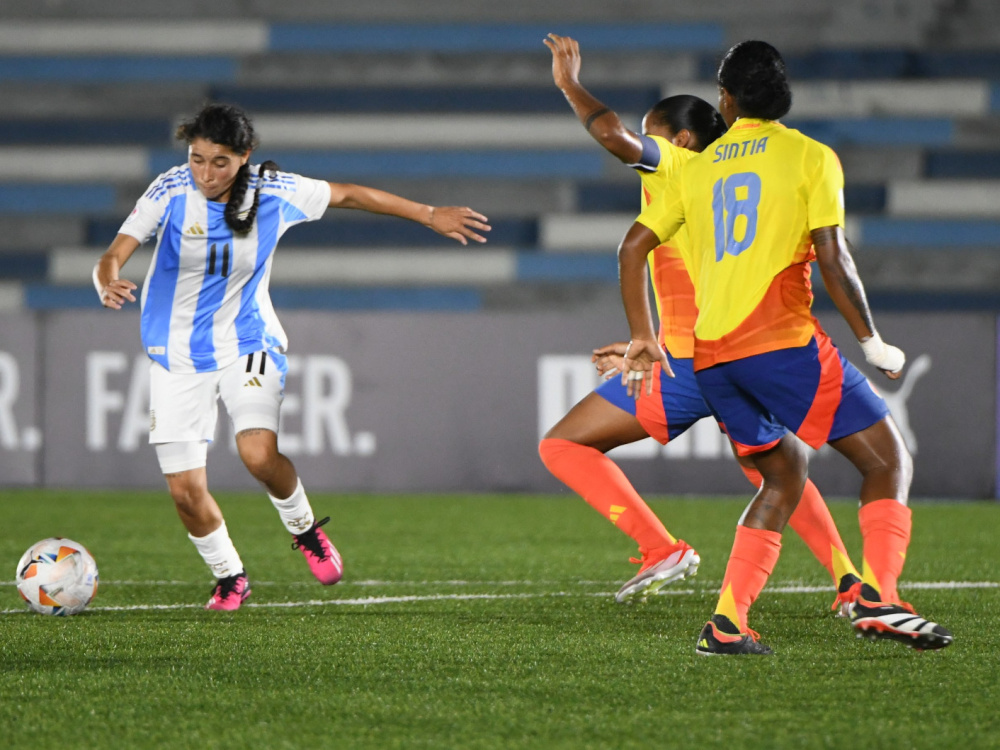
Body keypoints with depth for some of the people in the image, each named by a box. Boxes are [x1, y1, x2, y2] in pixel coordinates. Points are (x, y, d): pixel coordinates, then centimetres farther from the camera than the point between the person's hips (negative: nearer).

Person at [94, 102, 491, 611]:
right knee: (185, 489, -6)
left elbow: (347, 195, 3)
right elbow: (115, 254, -21)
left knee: (259, 454, -26)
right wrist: (109, 283, -45)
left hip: (247, 343, 0)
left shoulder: (272, 193, -11)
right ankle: (228, 577, 20)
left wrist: (430, 215, 9)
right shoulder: (171, 192, -15)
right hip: (177, 354, 0)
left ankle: (303, 526, 5)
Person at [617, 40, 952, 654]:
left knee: (785, 477, 19)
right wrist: (872, 342, 3)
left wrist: (644, 339, 26)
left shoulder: (698, 167, 18)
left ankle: (728, 622, 4)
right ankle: (878, 598, -19)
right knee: (889, 461, 1)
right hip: (782, 341, -6)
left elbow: (633, 247, 19)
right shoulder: (810, 156, 3)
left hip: (710, 356, 6)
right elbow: (833, 260, -6)